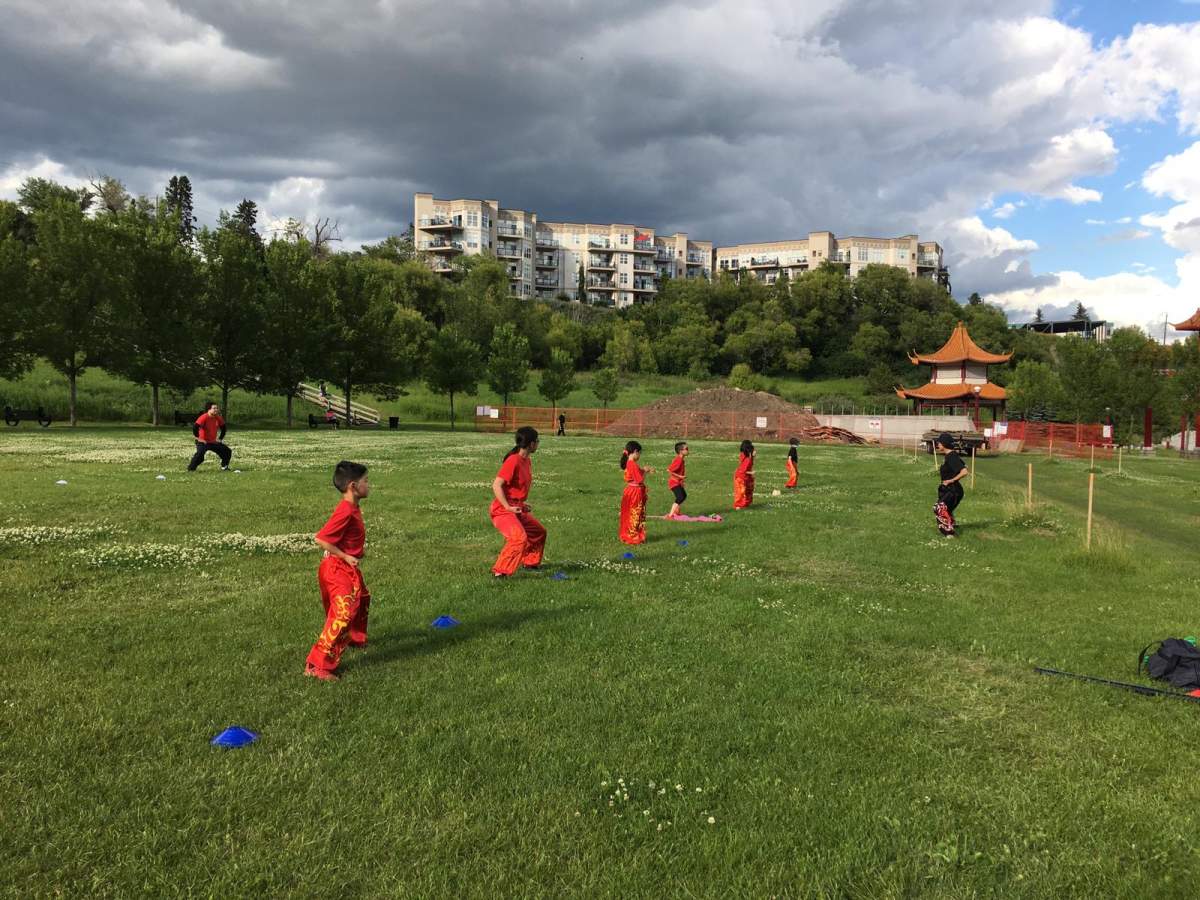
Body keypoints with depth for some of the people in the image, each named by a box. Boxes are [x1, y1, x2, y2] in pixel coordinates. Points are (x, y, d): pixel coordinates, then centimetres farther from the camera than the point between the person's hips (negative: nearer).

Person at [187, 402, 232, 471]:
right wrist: (198, 438, -22)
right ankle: (191, 469, -17)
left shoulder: (218, 418, 0)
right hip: (203, 442, -7)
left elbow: (223, 427, 15)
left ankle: (224, 467, 21)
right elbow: (195, 427, -28)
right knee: (200, 454, -31)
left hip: (213, 442, 7)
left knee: (227, 451, 6)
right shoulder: (204, 417, -20)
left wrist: (220, 438, 10)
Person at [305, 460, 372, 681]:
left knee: (362, 599, 29)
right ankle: (318, 666, -7)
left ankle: (356, 638, 54)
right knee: (343, 615, -12)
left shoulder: (353, 508, 5)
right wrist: (345, 556, -21)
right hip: (338, 569, -10)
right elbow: (320, 539, -27)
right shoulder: (346, 511, -25)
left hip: (349, 568, 10)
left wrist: (358, 549, 5)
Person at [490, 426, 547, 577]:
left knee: (539, 532, 21)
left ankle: (530, 563, 40)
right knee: (519, 538, -28)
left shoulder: (526, 460, 9)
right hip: (503, 510, -10)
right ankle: (500, 571, -22)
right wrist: (508, 507, -26)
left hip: (517, 509, 10)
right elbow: (496, 485, -24)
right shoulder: (513, 460, -19)